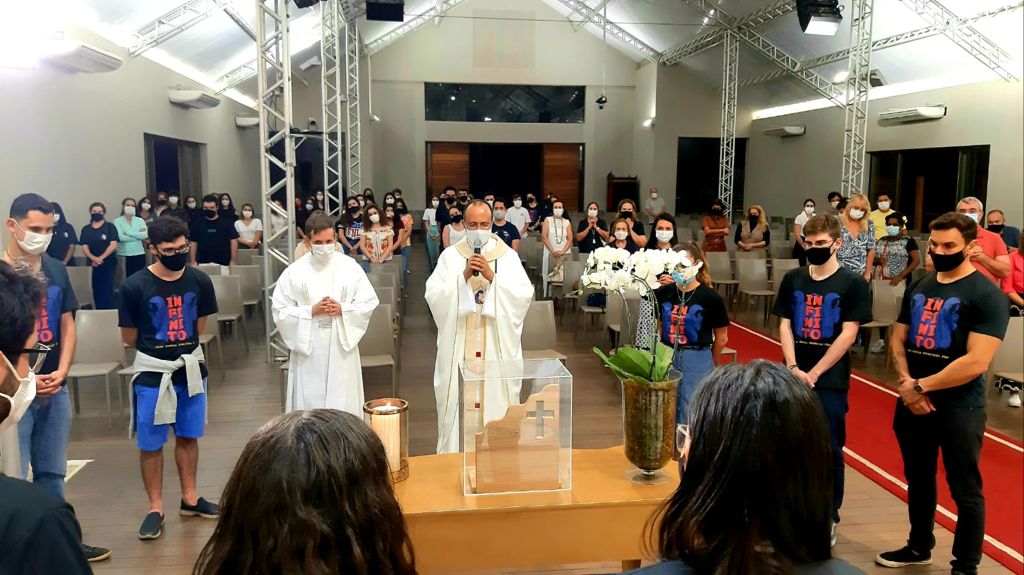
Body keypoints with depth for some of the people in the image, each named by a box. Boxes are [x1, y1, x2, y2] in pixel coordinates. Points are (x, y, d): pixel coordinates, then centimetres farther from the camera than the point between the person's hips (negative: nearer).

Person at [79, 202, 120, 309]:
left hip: (108, 263, -4)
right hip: (92, 264, 4)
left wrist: (100, 258, -15)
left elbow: (113, 245, -9)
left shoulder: (110, 227, 0)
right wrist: (93, 258, -18)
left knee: (107, 290, -8)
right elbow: (84, 247, 1)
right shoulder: (85, 229, 9)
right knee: (96, 290, 7)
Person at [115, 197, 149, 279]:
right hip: (124, 255, -2)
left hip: (139, 254, 2)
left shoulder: (140, 220, 8)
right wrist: (138, 235, -9)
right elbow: (120, 237, -14)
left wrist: (128, 232, -10)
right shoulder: (118, 221, 1)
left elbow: (145, 235, -8)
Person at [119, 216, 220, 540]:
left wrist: (179, 346, 6)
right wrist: (158, 348, 8)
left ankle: (189, 498, 31)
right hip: (153, 372, -3)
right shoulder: (135, 286, -16)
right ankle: (156, 507, 20)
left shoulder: (199, 280, -6)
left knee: (188, 436, 16)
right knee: (150, 444, 5)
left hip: (191, 368, 3)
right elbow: (129, 339, -4)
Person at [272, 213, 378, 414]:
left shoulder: (350, 267, 1)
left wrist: (342, 309, -14)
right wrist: (311, 311, -15)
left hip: (342, 347, 1)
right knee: (308, 404, 4)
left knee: (344, 404, 4)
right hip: (308, 350, 0)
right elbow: (280, 311, -1)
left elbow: (369, 303, 3)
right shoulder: (294, 271, -2)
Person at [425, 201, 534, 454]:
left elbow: (524, 296, -6)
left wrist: (492, 277, -16)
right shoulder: (450, 256, 5)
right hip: (459, 348, 0)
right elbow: (434, 295, -5)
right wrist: (463, 276, -17)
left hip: (497, 347, 0)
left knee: (497, 404, 2)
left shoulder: (508, 256, 5)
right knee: (458, 405, 2)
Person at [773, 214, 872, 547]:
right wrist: (793, 368, -11)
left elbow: (848, 335, -8)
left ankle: (829, 518, 17)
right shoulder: (793, 279, 6)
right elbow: (784, 325, 4)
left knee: (829, 450, 3)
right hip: (793, 377, 3)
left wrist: (814, 374, -13)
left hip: (830, 380, -3)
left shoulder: (852, 283, -3)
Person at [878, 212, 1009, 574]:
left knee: (965, 490, 6)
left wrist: (922, 386, -15)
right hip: (912, 403, 6)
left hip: (959, 408, -6)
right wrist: (907, 384, -7)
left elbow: (977, 362, -21)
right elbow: (898, 340, 10)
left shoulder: (987, 295, -12)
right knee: (918, 480, 19)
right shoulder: (918, 288, 8)